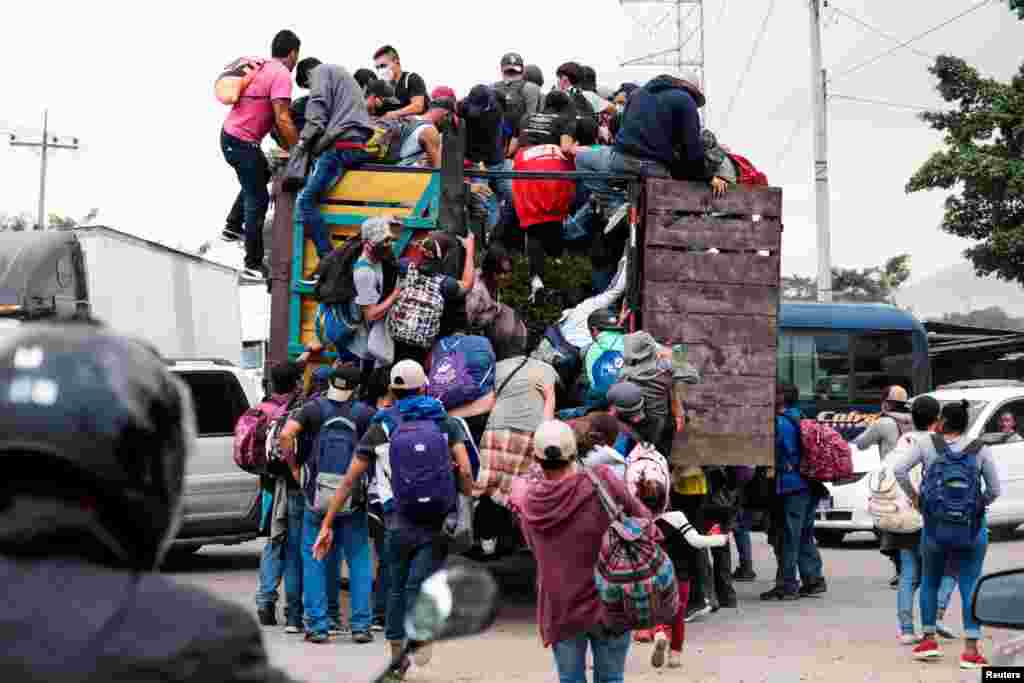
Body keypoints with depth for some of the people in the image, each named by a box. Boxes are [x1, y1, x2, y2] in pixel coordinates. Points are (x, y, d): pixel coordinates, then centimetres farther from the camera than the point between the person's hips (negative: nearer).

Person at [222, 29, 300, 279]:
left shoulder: (263, 68, 11)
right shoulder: (282, 74, -16)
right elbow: (283, 120, -22)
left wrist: (288, 146, 18)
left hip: (231, 135, 9)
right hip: (242, 143, -9)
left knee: (261, 176, 30)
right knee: (258, 199, -2)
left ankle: (233, 226, 35)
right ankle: (254, 264, 1)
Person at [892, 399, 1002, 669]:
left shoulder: (926, 445, -3)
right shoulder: (980, 449, -2)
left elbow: (899, 469, -13)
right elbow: (994, 490, -1)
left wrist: (913, 496, -1)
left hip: (935, 525, 1)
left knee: (930, 582, 19)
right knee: (970, 586, 1)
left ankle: (929, 639, 20)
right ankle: (971, 650, -3)